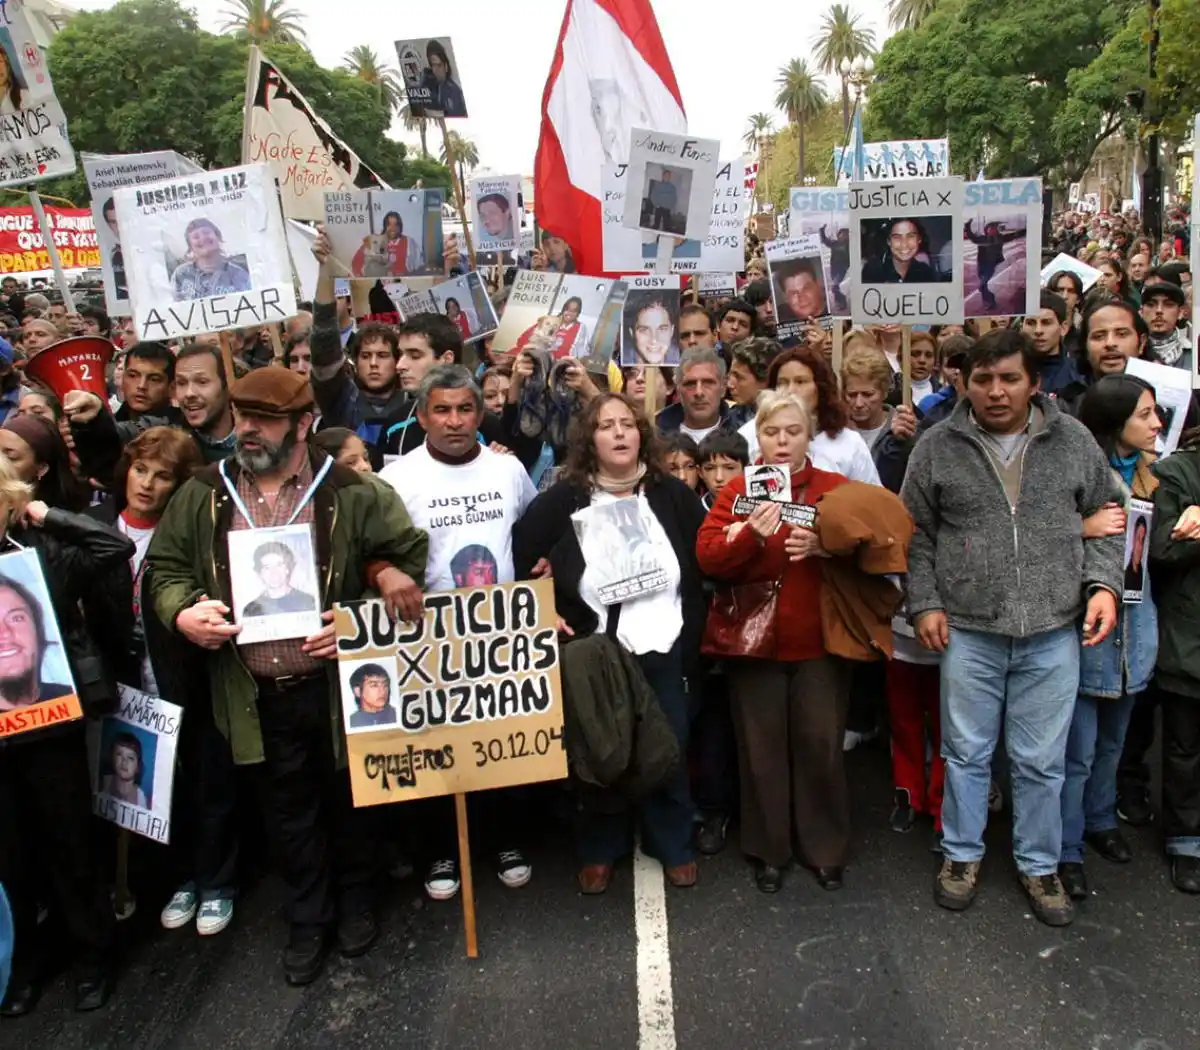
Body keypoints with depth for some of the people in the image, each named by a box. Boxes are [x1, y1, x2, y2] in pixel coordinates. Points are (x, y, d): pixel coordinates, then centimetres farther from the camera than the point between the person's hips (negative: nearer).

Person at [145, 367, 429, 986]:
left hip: (337, 685, -2)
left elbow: (408, 558, -3)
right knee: (290, 811, 17)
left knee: (347, 798, 17)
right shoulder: (203, 497, 3)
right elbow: (165, 567, 11)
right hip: (257, 696, 2)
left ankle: (355, 902, 42)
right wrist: (182, 612, -10)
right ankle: (307, 920, 37)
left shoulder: (351, 494, -7)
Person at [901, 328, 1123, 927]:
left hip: (1053, 634, 1)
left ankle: (1039, 866, 31)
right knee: (966, 752, 12)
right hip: (968, 631, 0)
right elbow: (916, 534, 4)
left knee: (1042, 761, 11)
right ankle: (962, 855, 31)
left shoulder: (1073, 441, 3)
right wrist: (924, 604, -3)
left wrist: (1103, 584, -4)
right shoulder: (937, 447, -1)